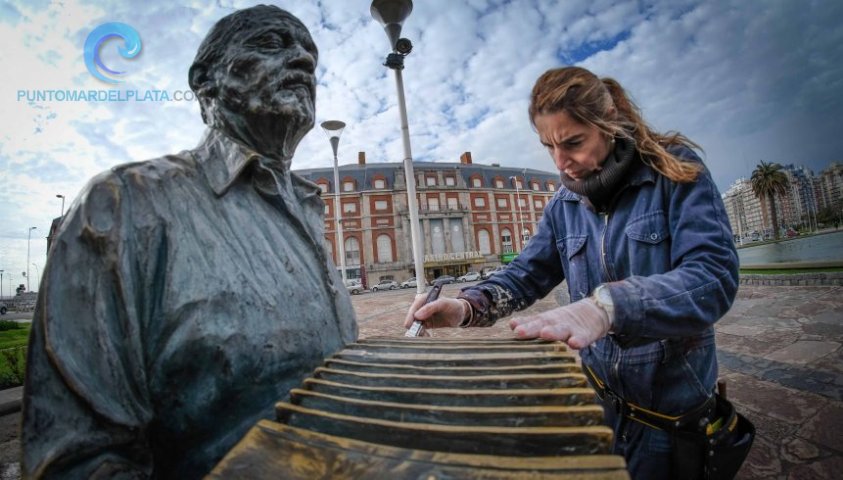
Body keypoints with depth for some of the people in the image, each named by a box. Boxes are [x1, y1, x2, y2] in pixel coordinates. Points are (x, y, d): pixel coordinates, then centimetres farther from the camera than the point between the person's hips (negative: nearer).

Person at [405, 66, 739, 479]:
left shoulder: (676, 170, -14)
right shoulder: (564, 205, -1)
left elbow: (714, 275, -26)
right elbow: (526, 274, -3)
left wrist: (607, 305, -44)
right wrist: (468, 305, -23)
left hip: (673, 400, -3)